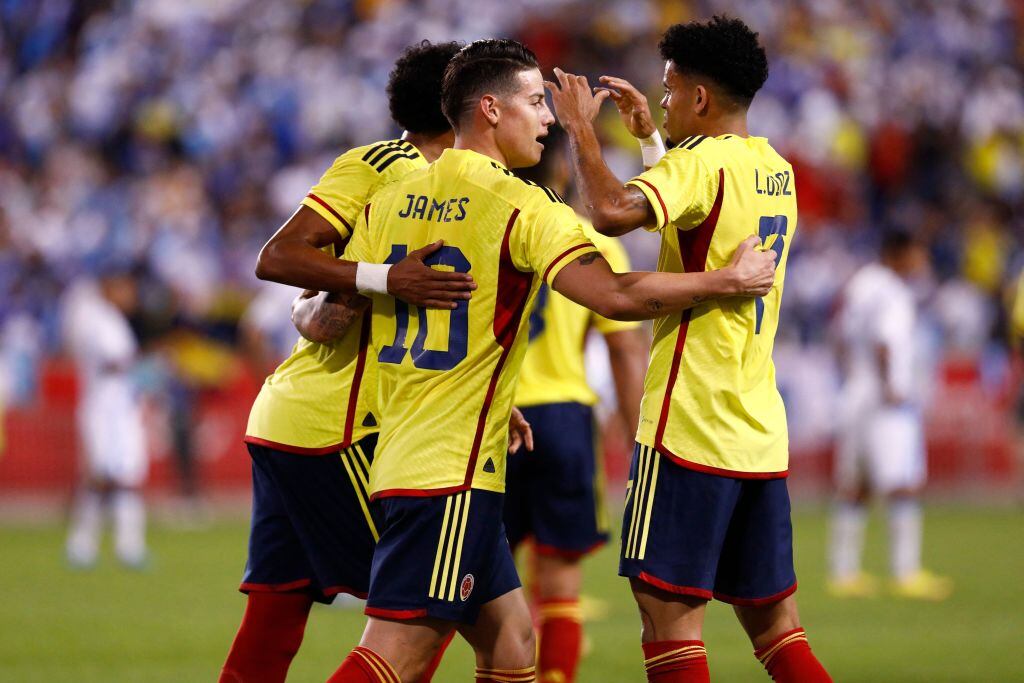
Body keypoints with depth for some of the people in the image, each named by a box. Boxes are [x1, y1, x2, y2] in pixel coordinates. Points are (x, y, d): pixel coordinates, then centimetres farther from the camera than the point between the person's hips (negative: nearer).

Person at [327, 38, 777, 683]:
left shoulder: (388, 201, 11)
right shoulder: (523, 205, -9)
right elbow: (615, 296, -19)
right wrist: (731, 280, -7)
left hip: (398, 456, 8)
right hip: (453, 471, -8)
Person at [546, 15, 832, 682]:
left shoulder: (703, 160, -12)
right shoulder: (776, 170, 14)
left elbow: (613, 211, -29)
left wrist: (581, 126, -14)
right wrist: (648, 136, 33)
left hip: (692, 427, -8)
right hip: (761, 430, 8)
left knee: (670, 609, -6)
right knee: (772, 620, 11)